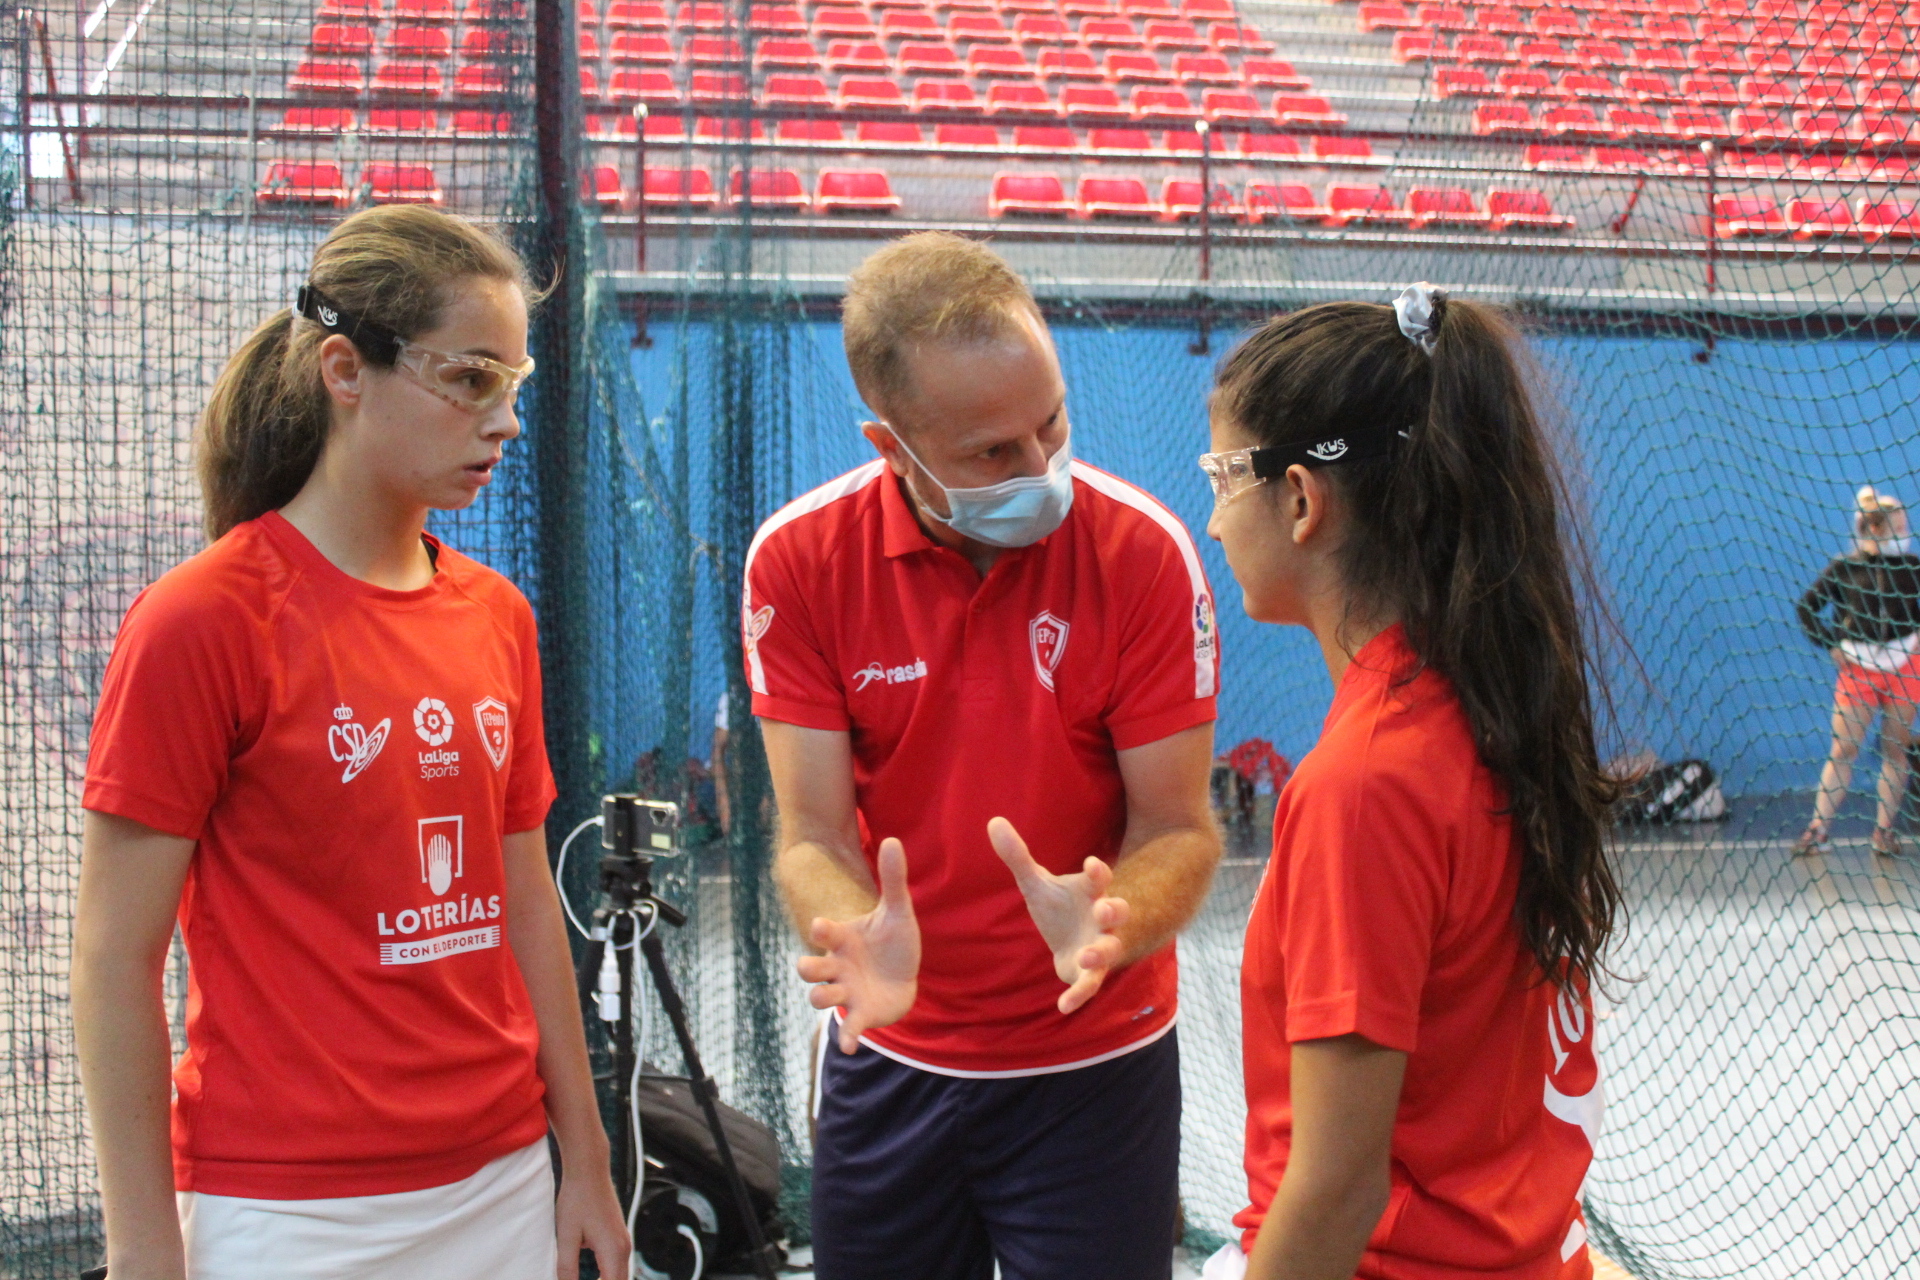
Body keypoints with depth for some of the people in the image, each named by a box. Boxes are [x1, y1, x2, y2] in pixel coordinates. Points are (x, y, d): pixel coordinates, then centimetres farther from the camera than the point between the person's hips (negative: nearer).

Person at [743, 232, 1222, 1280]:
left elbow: (1176, 828, -12)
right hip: (889, 1056, 2)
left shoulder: (1140, 551, -16)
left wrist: (1110, 924, -34)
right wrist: (864, 947, -32)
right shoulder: (799, 559, -11)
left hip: (1096, 1065, -1)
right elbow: (813, 832, -10)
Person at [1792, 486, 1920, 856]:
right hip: (1858, 669, -2)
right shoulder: (1843, 568, -3)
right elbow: (1808, 607, 5)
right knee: (1843, 750, -3)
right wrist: (1831, 645, -2)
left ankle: (1884, 831, 11)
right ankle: (1818, 829, -1)